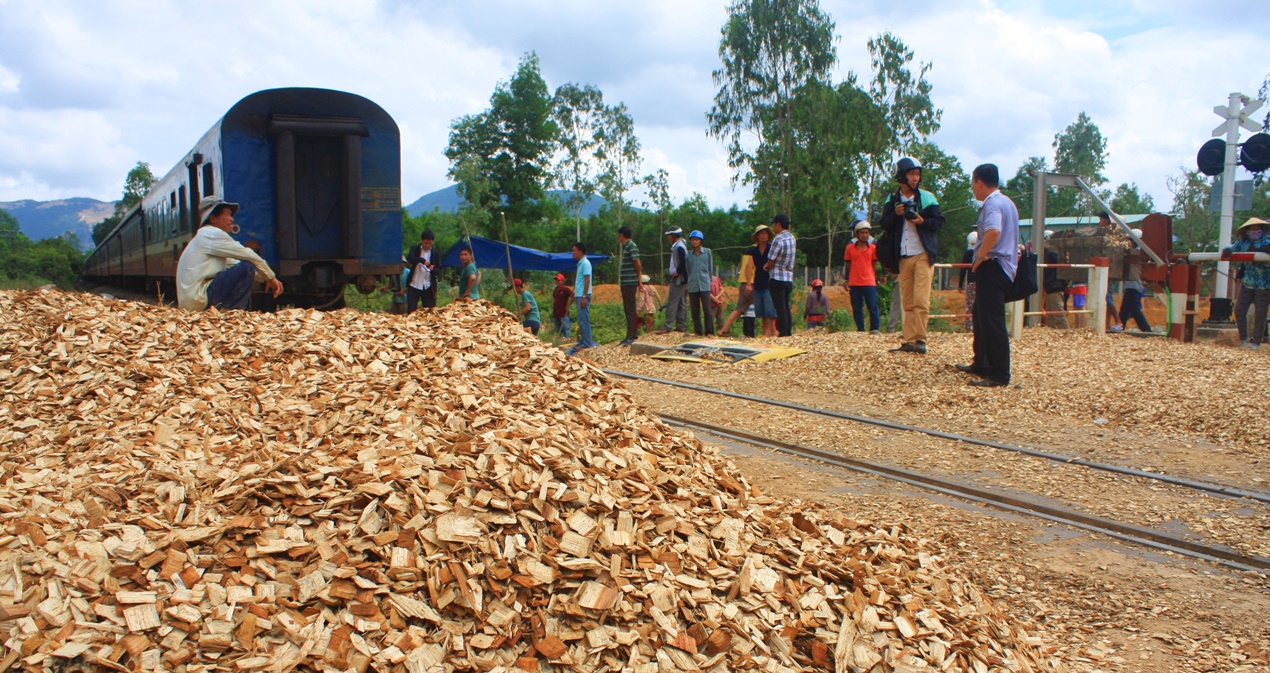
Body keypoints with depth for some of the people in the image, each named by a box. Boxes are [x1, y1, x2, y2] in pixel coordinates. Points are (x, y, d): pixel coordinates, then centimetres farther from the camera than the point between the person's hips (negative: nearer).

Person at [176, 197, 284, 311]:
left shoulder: (205, 236, 22)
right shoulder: (213, 234, -8)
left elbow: (234, 262, 21)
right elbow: (249, 256, -10)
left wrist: (267, 279, 12)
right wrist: (271, 277, 2)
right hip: (198, 300, -10)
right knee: (247, 267, -16)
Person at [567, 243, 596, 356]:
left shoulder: (585, 263, -12)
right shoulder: (580, 263, 17)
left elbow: (587, 281, -17)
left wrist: (584, 297, -21)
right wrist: (575, 294, 20)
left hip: (583, 296, -10)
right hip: (579, 295, 10)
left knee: (584, 320, -8)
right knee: (581, 320, 12)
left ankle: (587, 343, -6)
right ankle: (583, 341, 17)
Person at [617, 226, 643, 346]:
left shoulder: (632, 246, -13)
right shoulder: (625, 246, 16)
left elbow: (638, 264, -16)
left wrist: (639, 280, -6)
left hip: (630, 282, -10)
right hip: (625, 282, 10)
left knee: (630, 309, -7)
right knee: (627, 309, 14)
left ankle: (631, 336, -6)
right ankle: (633, 332, 22)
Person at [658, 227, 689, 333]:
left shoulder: (679, 247, -15)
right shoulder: (678, 245, 17)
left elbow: (683, 262, -26)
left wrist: (677, 272, -16)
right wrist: (676, 272, 11)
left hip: (678, 279, -11)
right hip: (681, 279, 11)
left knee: (672, 303, -10)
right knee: (682, 303, 11)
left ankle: (667, 326, -10)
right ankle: (681, 326, 14)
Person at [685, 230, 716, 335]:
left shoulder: (707, 252, 7)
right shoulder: (688, 254, 10)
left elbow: (710, 268, 13)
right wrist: (687, 283, 13)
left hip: (704, 285, -2)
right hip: (692, 286, 2)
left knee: (707, 309, -8)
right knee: (695, 310, 4)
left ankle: (710, 332, -4)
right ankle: (697, 331, 11)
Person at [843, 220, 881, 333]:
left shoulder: (873, 248, 7)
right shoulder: (850, 248, 6)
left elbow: (875, 265, 12)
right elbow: (847, 266, 11)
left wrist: (876, 279, 8)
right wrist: (847, 281, 7)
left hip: (869, 283, 0)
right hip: (854, 283, 1)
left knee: (873, 307, -5)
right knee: (856, 308, 3)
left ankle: (874, 329, 0)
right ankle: (860, 330, 10)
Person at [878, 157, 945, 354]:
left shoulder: (926, 197, 2)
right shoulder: (892, 200, 9)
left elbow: (939, 221, 1)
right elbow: (884, 225, 6)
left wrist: (922, 221, -16)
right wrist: (895, 214, -12)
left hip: (923, 255, -3)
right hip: (903, 257, 4)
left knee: (921, 300, -11)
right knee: (907, 302, 6)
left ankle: (920, 339, -9)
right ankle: (909, 341, 8)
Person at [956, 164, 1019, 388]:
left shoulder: (992, 203, -14)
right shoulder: (1006, 202, 19)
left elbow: (993, 231, -34)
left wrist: (980, 256, -20)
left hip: (992, 267, -11)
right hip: (1004, 266, 11)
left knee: (992, 321, -10)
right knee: (981, 315, 21)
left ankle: (999, 375, -8)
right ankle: (981, 364, 31)